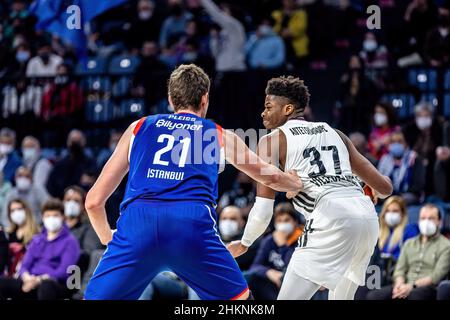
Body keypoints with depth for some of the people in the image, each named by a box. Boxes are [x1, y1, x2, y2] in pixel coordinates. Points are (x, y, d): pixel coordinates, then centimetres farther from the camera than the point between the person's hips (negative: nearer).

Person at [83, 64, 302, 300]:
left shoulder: (139, 128, 28)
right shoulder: (220, 136, 27)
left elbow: (94, 201, 24)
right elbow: (271, 177, 42)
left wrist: (106, 237, 44)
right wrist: (298, 185, 65)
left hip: (137, 220, 0)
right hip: (192, 222, 0)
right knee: (239, 299, 21)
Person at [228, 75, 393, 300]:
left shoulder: (272, 140, 11)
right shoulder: (334, 133, 26)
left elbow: (263, 211, 3)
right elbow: (385, 188, 23)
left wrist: (244, 243, 22)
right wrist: (375, 190, 48)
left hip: (332, 218, -6)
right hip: (368, 216, 6)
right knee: (341, 298, 26)